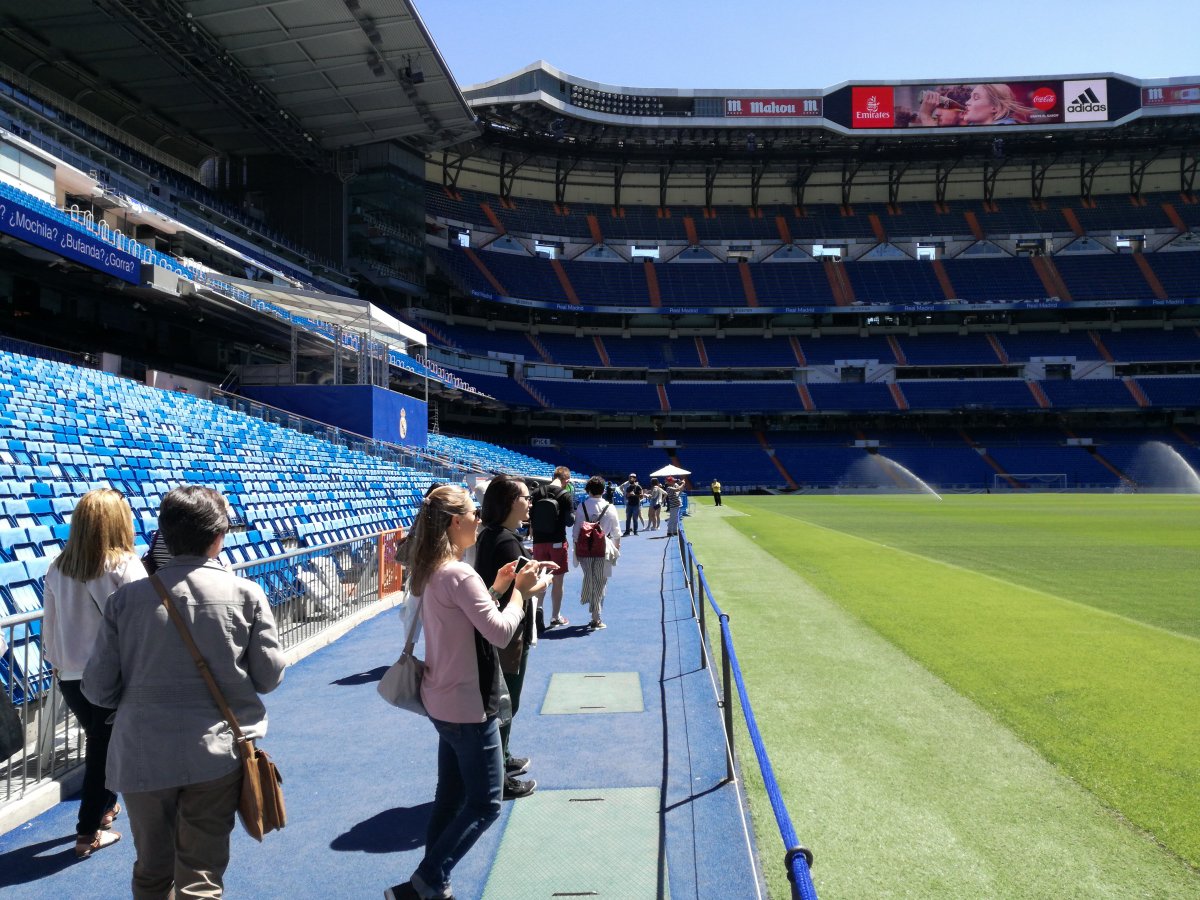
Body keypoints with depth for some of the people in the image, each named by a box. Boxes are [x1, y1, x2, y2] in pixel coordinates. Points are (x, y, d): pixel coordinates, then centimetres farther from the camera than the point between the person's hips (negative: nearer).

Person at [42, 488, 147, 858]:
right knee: (107, 750, 9)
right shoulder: (126, 566, -17)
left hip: (71, 677, 5)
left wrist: (57, 664, 22)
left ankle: (103, 807, 42)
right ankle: (88, 833, 16)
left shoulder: (58, 568, -1)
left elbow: (49, 626, 8)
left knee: (99, 742, 25)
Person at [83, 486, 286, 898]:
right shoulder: (245, 594, -7)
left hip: (143, 756, 2)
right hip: (218, 753, -1)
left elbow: (98, 688, -1)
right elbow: (269, 677, -3)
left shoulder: (126, 598, -5)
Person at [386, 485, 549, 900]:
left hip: (443, 702, 9)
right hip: (469, 705, -9)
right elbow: (501, 632, -24)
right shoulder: (460, 574, -23)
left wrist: (496, 589, 7)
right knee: (484, 804, 3)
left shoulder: (431, 573, 6)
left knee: (450, 796, 18)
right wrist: (519, 591, -11)